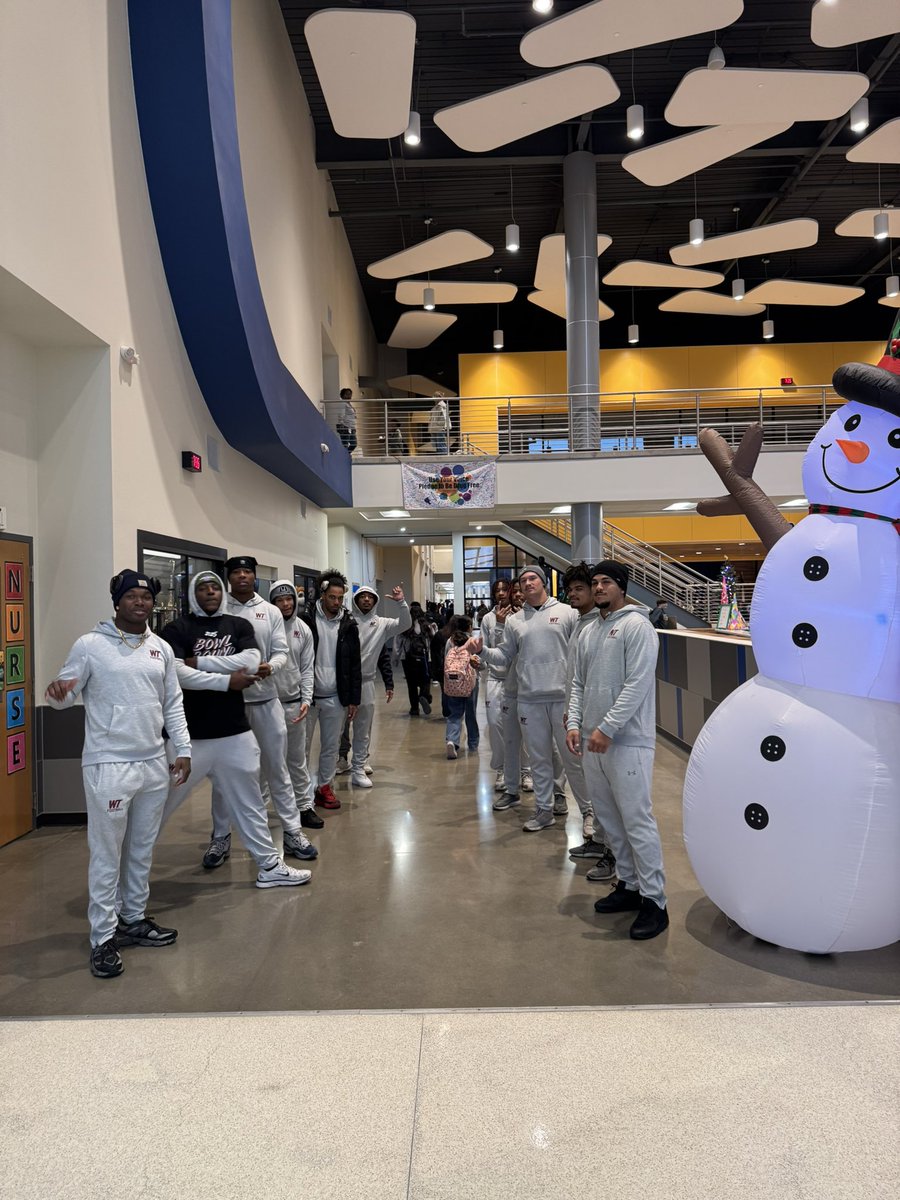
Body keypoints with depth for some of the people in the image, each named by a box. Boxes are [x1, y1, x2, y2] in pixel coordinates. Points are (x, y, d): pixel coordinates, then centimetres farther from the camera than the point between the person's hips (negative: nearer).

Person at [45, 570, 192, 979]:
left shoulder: (162, 649, 7)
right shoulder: (90, 645, -6)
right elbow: (64, 696, -3)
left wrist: (183, 750, 7)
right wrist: (57, 693, -27)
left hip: (154, 764, 5)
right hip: (108, 766, -5)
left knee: (142, 849, 16)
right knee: (106, 855, 2)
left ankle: (134, 919, 31)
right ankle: (103, 939, 13)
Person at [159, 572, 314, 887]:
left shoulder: (239, 626, 8)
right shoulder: (177, 629, -2)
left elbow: (251, 662, -10)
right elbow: (176, 673, -17)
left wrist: (200, 662, -13)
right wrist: (227, 680, -16)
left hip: (235, 733, 4)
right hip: (191, 736, -3)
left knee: (249, 803, 15)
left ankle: (269, 866, 27)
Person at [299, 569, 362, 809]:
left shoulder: (348, 625, 3)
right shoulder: (307, 619, -6)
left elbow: (355, 664, 6)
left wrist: (354, 699, 3)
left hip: (335, 698, 3)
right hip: (308, 695, -3)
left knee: (331, 747, 11)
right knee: (302, 746, 4)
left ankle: (325, 787, 23)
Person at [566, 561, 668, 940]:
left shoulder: (636, 626, -8)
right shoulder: (589, 634, 17)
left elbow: (637, 684, -16)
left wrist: (606, 728, -18)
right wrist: (574, 723, 3)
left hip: (627, 742, -8)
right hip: (593, 741, 8)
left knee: (637, 821, -6)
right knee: (610, 819, 14)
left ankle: (654, 901, 2)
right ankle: (629, 886, 27)